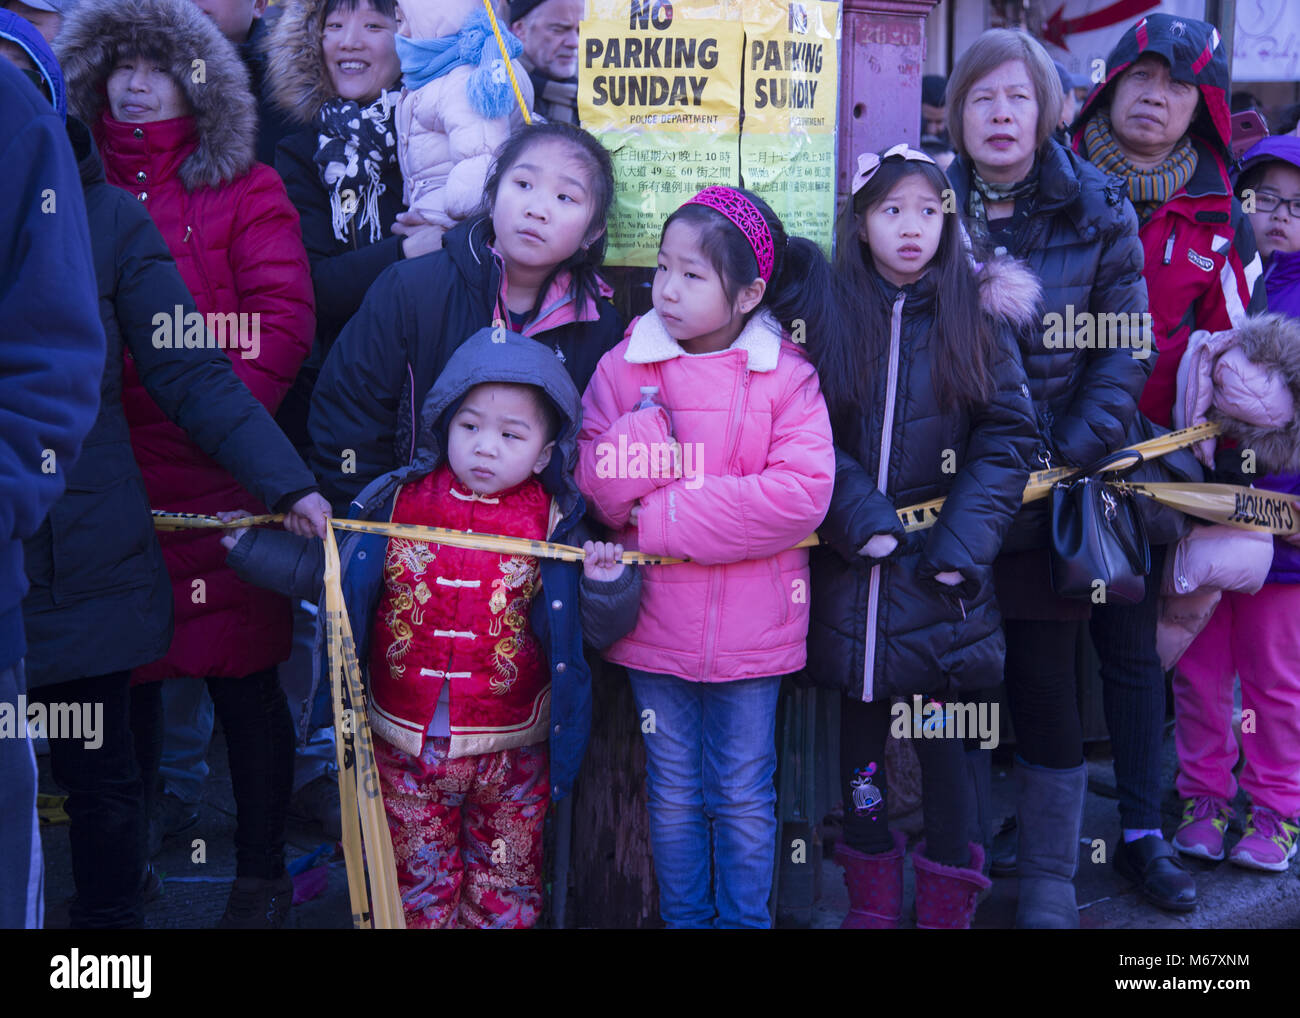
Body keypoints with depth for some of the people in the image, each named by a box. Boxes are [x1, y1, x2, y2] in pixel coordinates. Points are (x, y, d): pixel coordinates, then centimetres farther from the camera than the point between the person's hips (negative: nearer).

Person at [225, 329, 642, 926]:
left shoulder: (555, 528, -7)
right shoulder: (395, 505, -3)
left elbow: (600, 630, -4)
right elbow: (322, 571, 10)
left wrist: (606, 583, -23)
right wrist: (249, 545, 3)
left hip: (510, 756, -1)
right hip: (405, 748, 1)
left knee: (505, 895, 15)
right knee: (416, 888, 15)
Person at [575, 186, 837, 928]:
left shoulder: (786, 376, -7)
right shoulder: (626, 367, -1)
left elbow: (802, 493, -20)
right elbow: (597, 486, -6)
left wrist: (663, 517, -20)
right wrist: (653, 419, -24)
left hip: (751, 631, -1)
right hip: (655, 623, 2)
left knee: (744, 797, 12)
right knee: (674, 793, 16)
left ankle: (745, 918, 30)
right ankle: (683, 916, 33)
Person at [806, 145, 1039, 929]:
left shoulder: (978, 317, 3)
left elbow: (1009, 436, -1)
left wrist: (963, 539, -11)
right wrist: (861, 518, -15)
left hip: (942, 576, -1)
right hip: (851, 568, 1)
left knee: (946, 741, 2)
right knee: (861, 734, 11)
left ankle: (948, 905, 16)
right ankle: (873, 899, 26)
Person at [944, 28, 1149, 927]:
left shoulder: (1096, 211, 1)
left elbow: (1123, 351, -1)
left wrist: (1070, 453, -11)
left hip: (1051, 490, -1)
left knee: (1045, 684, 5)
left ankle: (1050, 886, 19)